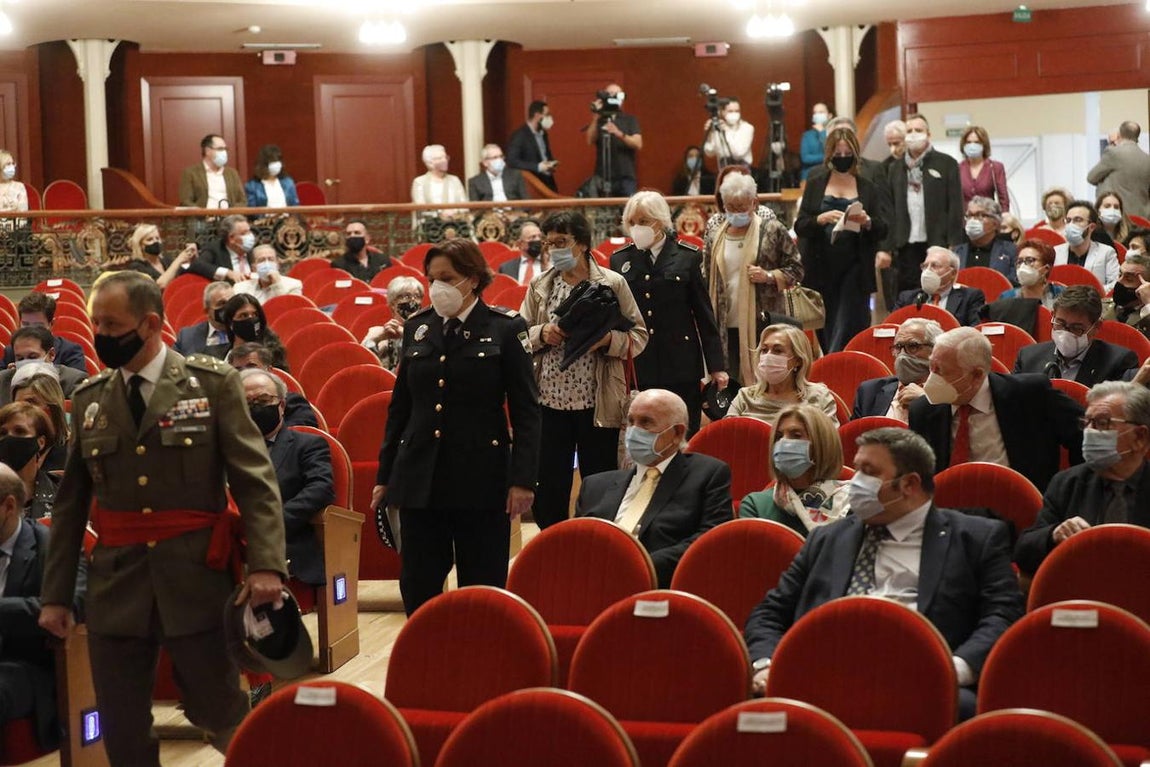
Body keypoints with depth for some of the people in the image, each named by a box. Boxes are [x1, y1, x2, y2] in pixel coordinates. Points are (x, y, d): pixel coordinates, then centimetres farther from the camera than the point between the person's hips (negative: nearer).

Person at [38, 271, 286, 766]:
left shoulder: (213, 383, -3)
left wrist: (265, 564, -20)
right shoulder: (89, 399, 9)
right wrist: (55, 594, 9)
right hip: (115, 588, 4)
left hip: (196, 581, -3)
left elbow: (255, 479, -8)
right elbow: (70, 504, 12)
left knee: (221, 713, 8)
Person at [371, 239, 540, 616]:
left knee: (483, 587, 3)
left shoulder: (506, 328, -2)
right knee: (417, 586, 5)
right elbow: (399, 406, 15)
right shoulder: (417, 327, 9)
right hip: (419, 478, 4)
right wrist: (384, 476, 13)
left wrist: (522, 479, -11)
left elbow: (526, 411, -4)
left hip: (481, 479, -4)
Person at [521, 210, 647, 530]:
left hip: (597, 402, -3)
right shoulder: (539, 286, 9)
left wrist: (608, 339, -18)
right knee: (549, 484, 6)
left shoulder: (613, 283, 0)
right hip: (549, 399, 3)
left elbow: (639, 336, 0)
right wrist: (542, 334, -9)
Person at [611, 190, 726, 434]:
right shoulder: (620, 260, 6)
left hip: (681, 366, -1)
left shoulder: (687, 257, 2)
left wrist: (716, 365, 3)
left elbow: (704, 313, 4)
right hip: (637, 367, 1)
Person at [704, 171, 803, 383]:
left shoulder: (772, 231, 1)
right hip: (726, 327, 3)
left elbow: (796, 269, 5)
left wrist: (769, 276, -13)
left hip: (763, 326, -3)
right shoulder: (714, 235, 10)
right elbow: (706, 280, 15)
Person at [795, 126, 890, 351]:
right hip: (821, 270, 1)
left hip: (854, 270, -1)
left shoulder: (869, 190, 7)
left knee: (847, 331, -9)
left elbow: (883, 230, 2)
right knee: (825, 332, 3)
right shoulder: (814, 186, 9)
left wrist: (867, 222, -20)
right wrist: (821, 219, -19)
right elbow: (799, 226, 1)